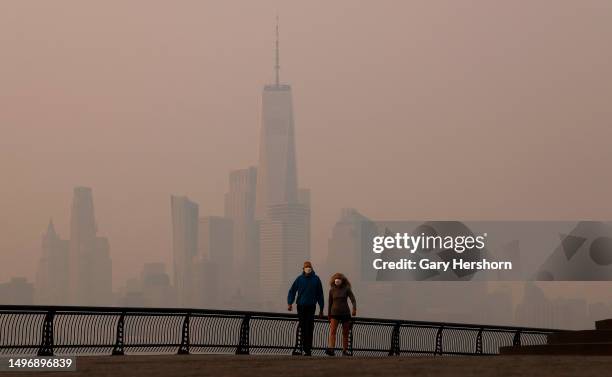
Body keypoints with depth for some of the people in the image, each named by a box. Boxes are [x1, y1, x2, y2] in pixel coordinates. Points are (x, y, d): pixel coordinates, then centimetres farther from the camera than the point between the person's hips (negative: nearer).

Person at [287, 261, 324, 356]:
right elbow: (292, 291, 6)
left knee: (309, 328, -10)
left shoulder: (316, 279, 4)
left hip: (311, 306, -2)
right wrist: (290, 303, -8)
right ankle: (305, 348, 11)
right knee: (303, 327, 4)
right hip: (301, 306, 2)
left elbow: (320, 295, 9)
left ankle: (308, 349, -12)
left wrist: (321, 309, 8)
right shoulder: (299, 279, 5)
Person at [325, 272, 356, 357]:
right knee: (332, 330, -17)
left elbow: (353, 299, -9)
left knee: (345, 333, 5)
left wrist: (354, 309, -26)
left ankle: (345, 350, 14)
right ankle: (330, 349, -28)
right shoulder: (332, 290, 4)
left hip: (345, 313, 0)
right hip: (335, 313, 0)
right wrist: (328, 314, 18)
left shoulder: (346, 289, -2)